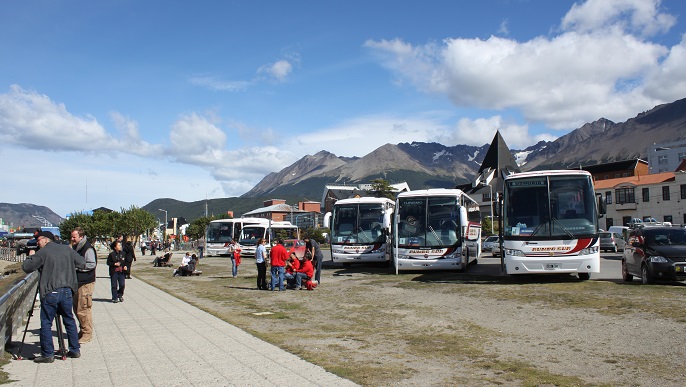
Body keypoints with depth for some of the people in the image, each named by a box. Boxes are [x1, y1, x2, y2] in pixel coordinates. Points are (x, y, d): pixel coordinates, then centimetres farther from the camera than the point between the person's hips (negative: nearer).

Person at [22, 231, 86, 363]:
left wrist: (31, 256, 16)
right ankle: (75, 350, 20)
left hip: (50, 293, -5)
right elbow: (82, 263, 12)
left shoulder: (42, 252, -4)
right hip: (67, 291, 5)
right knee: (69, 321, 15)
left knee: (46, 323, 5)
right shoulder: (67, 249, 9)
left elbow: (26, 267, -3)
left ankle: (48, 354, 5)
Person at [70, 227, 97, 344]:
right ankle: (82, 331, 27)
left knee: (83, 309, -8)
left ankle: (87, 333, 2)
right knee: (76, 308, 15)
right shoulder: (75, 248, 15)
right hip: (76, 282, 10)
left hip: (86, 283, -10)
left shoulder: (88, 248, -14)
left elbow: (92, 264, -22)